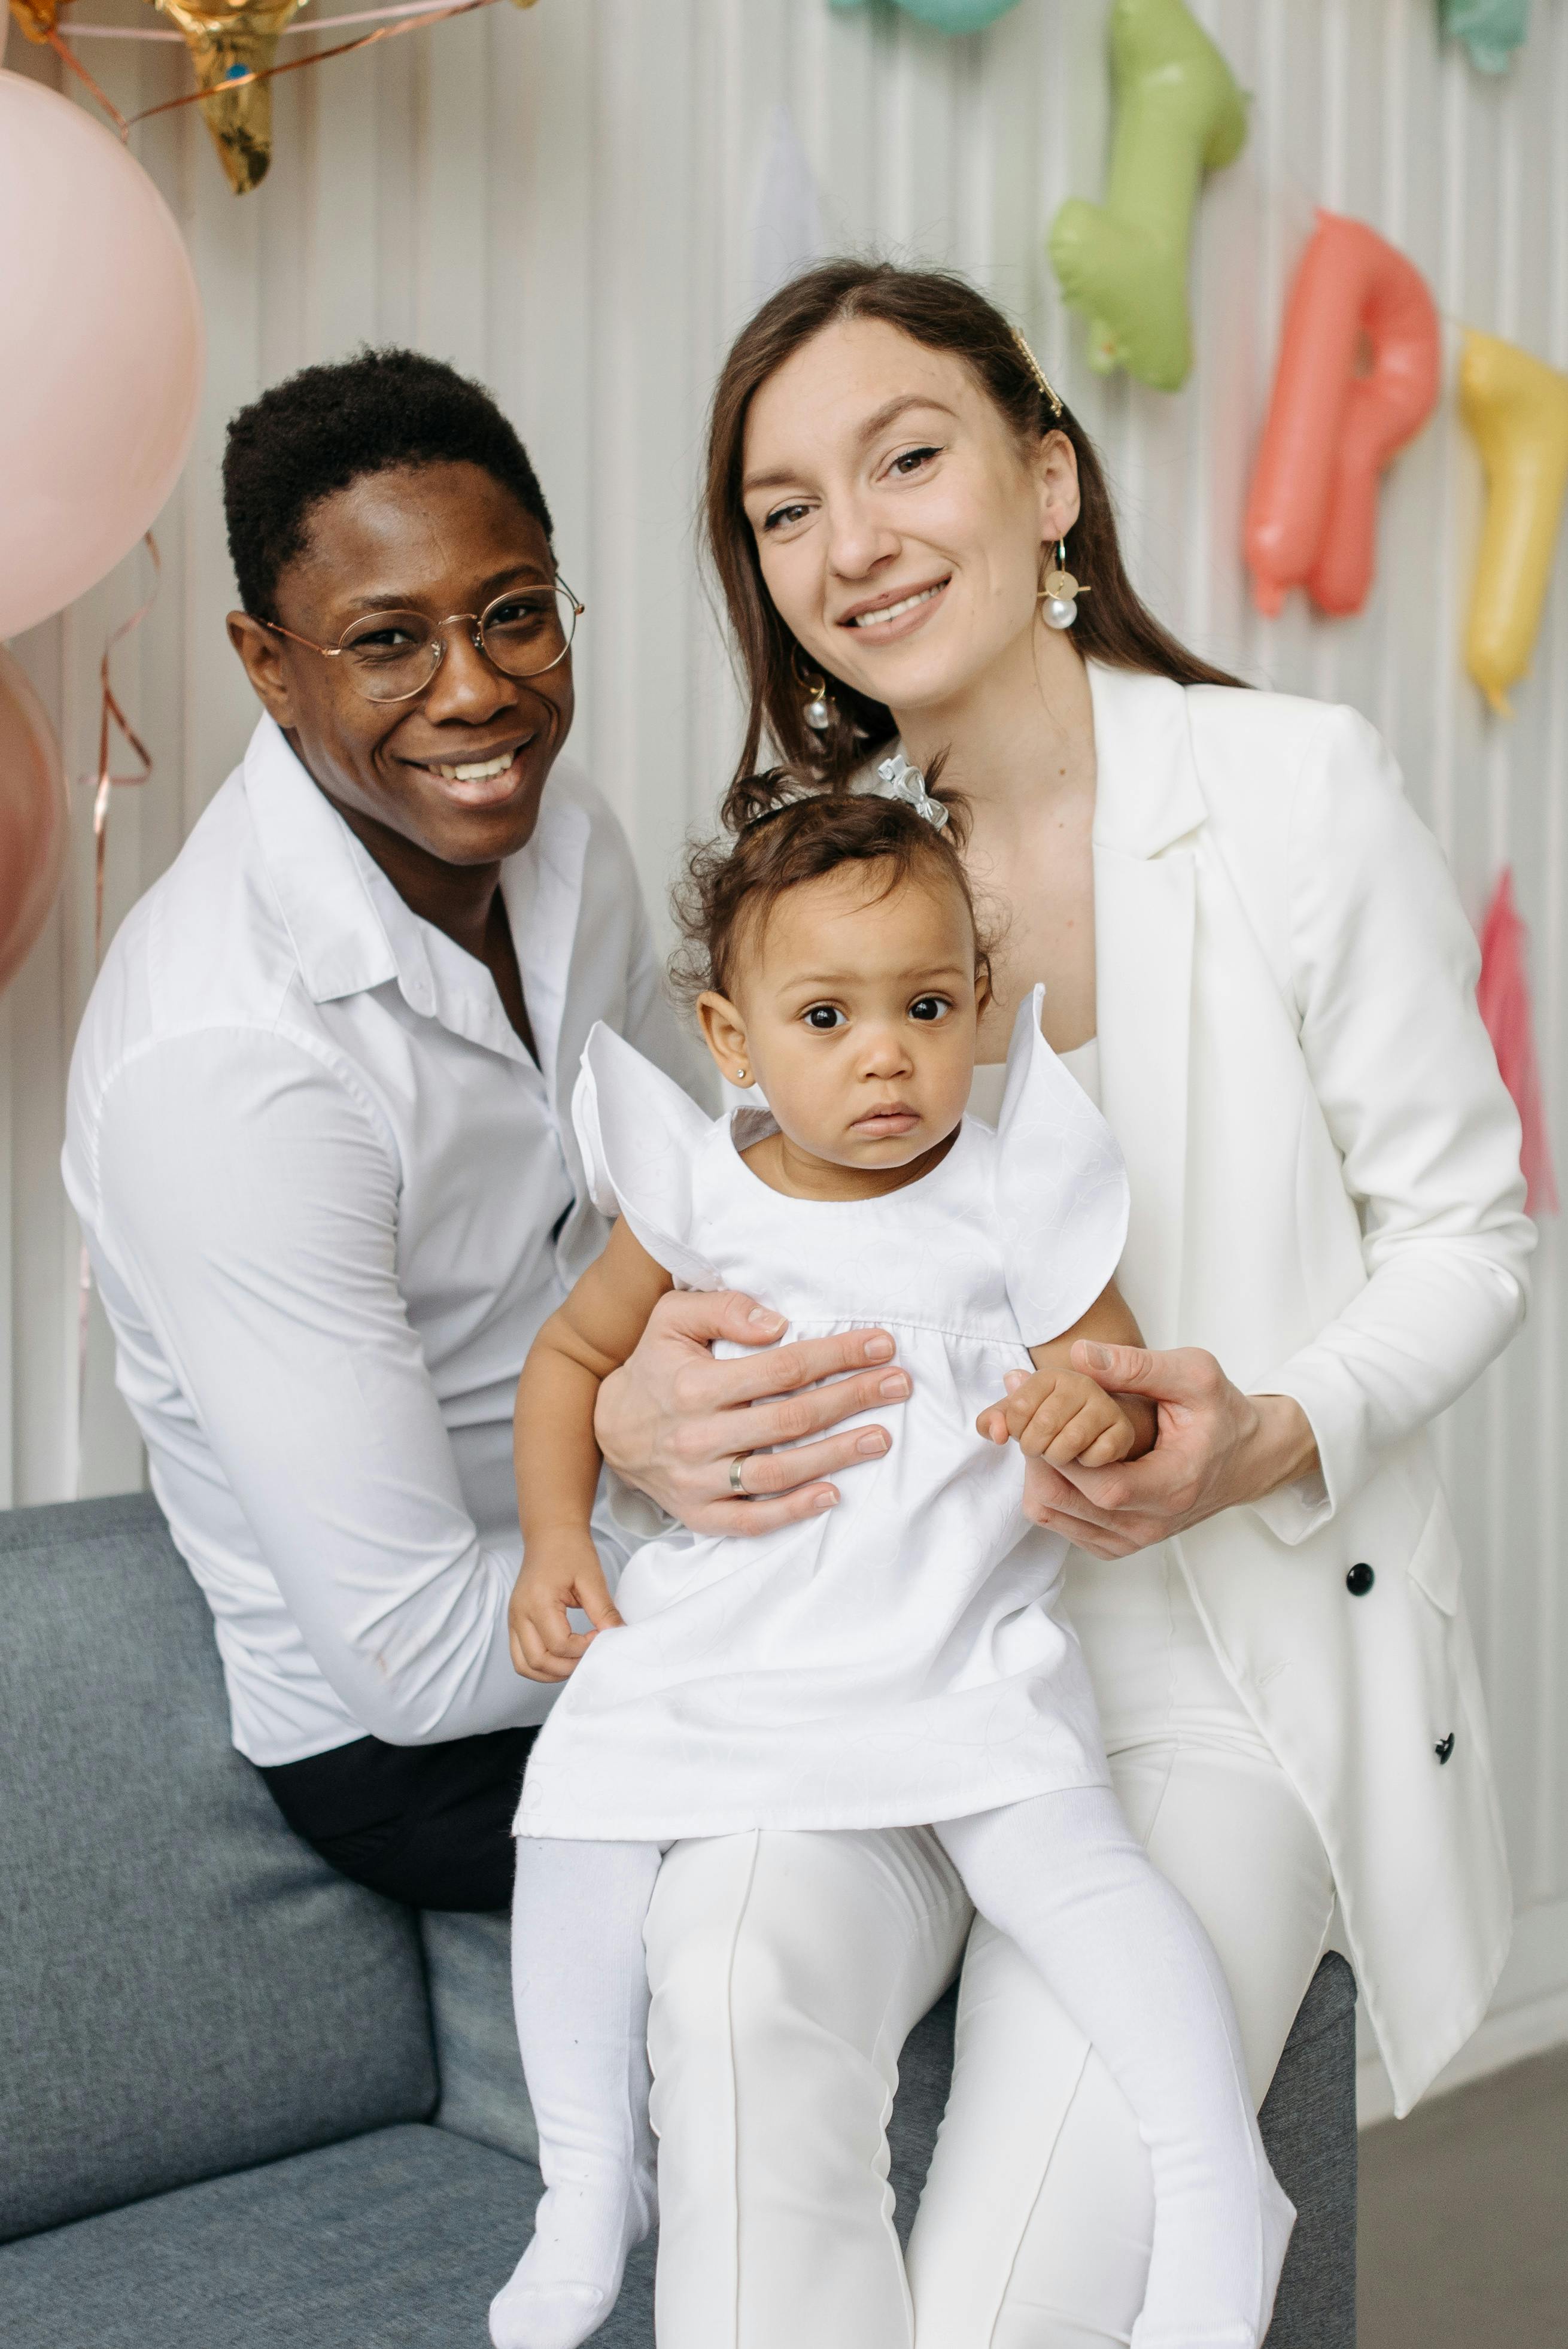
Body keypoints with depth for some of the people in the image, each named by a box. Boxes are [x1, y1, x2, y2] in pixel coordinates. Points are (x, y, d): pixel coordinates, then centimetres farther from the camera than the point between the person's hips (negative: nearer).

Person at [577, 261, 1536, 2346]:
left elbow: (1468, 1232, -1)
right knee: (734, 1976, -29)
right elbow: (733, 1261, 10)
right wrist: (639, 1413, -15)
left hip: (1239, 1645, -2)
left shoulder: (1296, 789, -7)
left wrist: (1269, 1441, -21)